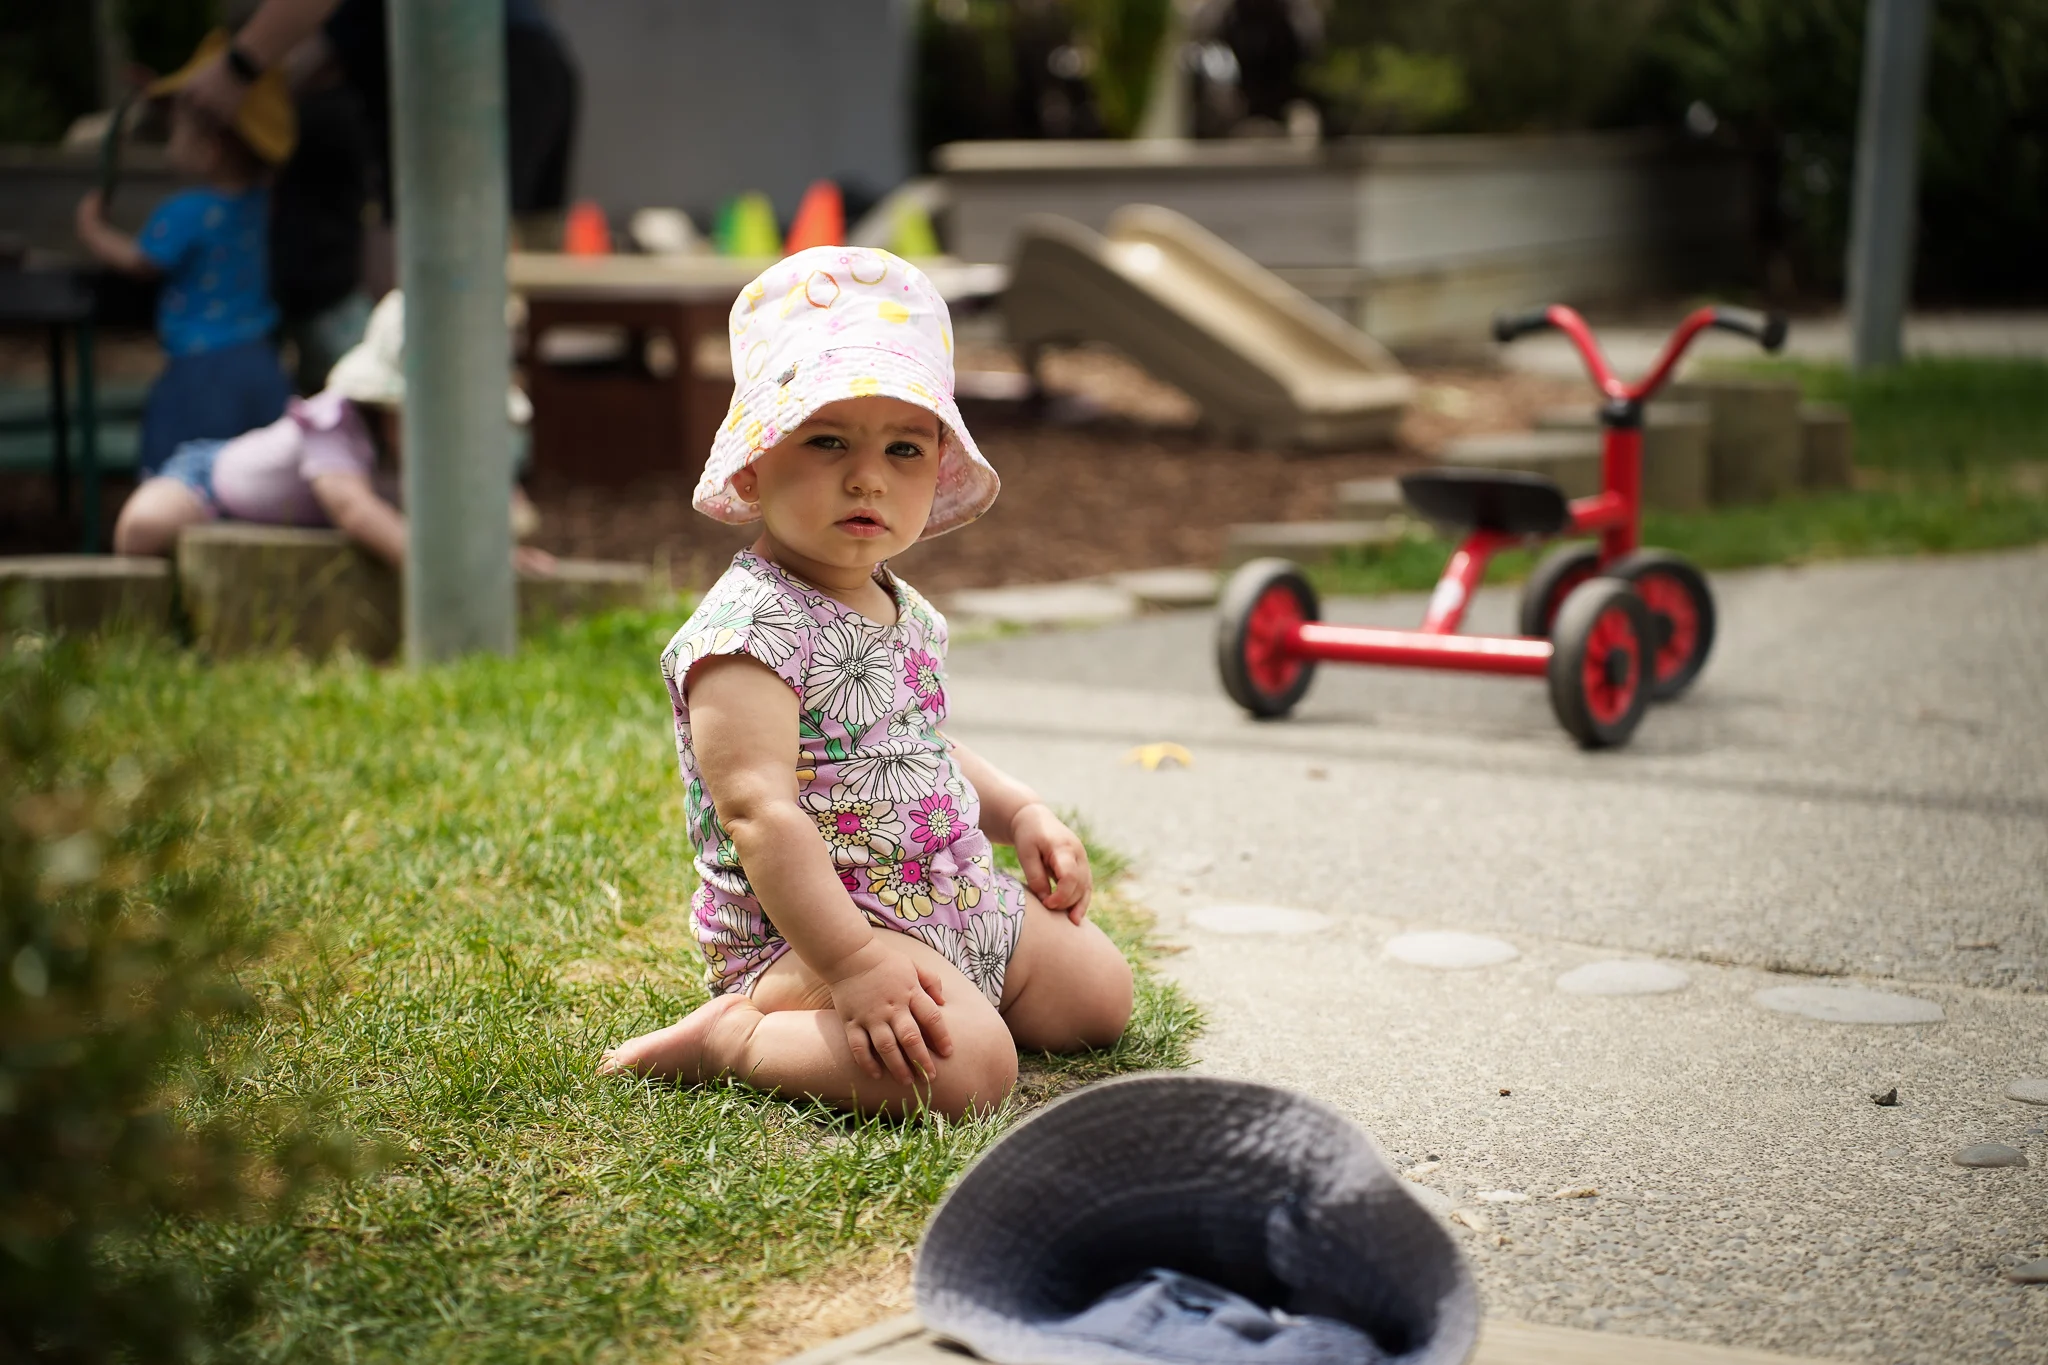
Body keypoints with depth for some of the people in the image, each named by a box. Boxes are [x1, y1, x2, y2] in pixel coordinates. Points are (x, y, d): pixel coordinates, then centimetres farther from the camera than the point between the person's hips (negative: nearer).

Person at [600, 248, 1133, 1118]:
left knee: (1100, 994, 19)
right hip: (813, 929, -10)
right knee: (965, 1066, -32)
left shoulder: (901, 610, 11)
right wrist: (852, 962, -35)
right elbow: (761, 814, -29)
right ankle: (731, 1038, -12)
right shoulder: (748, 630, -20)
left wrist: (1022, 813, 16)